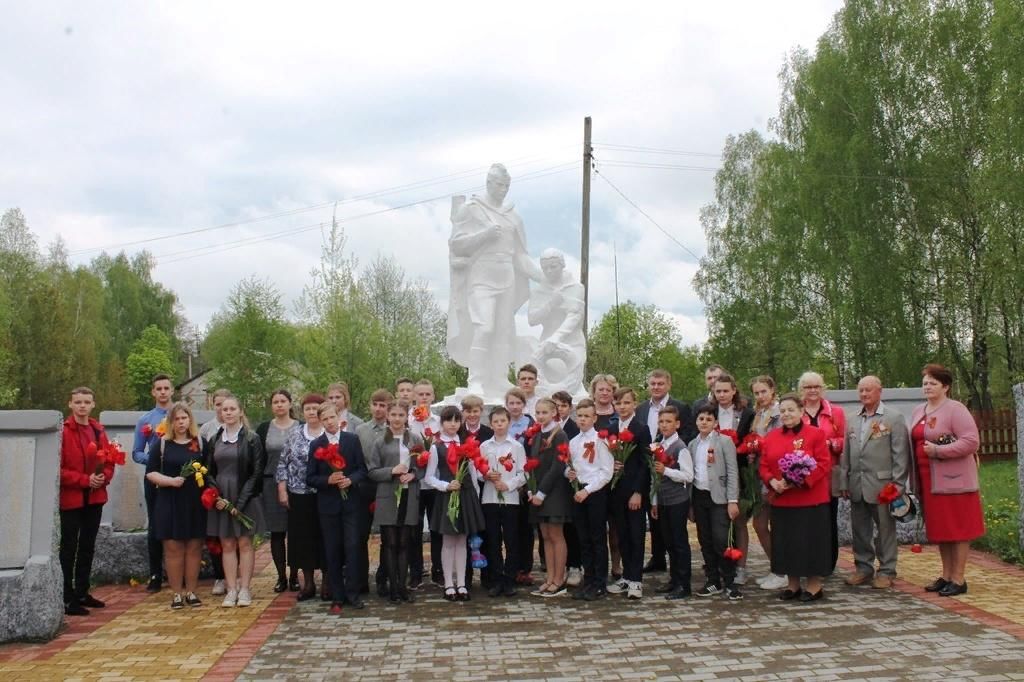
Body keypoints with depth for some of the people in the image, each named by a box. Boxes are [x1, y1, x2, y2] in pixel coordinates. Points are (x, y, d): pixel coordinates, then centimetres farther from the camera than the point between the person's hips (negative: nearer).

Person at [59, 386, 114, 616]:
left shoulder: (98, 430, 7)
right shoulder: (62, 431, -11)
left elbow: (109, 461, 11)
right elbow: (57, 468, -14)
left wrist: (104, 477, -9)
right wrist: (84, 480, -20)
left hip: (95, 498, 6)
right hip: (70, 498, -6)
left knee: (88, 547, 14)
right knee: (69, 549, 0)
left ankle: (82, 593, 25)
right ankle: (68, 599, 4)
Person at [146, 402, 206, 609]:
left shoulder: (200, 443, 6)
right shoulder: (162, 444, 4)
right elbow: (150, 473, 2)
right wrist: (171, 480, -13)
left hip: (195, 502, 1)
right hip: (170, 503, -1)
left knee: (194, 547, 4)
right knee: (173, 548, 2)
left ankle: (191, 591, 14)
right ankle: (177, 593, 10)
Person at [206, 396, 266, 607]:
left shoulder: (251, 439, -2)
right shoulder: (214, 441, 9)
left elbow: (256, 472, -6)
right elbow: (209, 472, 9)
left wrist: (240, 502, -12)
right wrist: (217, 497, -8)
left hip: (245, 499, -3)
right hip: (221, 500, 3)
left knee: (245, 543, 1)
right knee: (227, 545, 5)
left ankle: (245, 589, 6)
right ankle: (231, 590, 9)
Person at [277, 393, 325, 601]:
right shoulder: (294, 435, 7)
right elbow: (282, 464, 8)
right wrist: (282, 491, 2)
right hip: (299, 496, 3)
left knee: (324, 538, 2)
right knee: (302, 539, 6)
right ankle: (308, 583, 18)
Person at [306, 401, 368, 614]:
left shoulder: (352, 440, 2)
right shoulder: (316, 445, 2)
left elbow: (362, 469, 3)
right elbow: (310, 478, 1)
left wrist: (350, 480, -16)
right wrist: (328, 480, -16)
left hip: (351, 502, 0)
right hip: (328, 504, 0)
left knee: (352, 547, -2)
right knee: (332, 552, 5)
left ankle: (352, 593, 8)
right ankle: (337, 597, 13)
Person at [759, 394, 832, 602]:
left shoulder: (815, 434, -5)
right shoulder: (771, 437, 9)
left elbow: (824, 464, -11)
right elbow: (763, 466, 9)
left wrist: (800, 481, -21)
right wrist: (772, 481, -11)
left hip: (811, 499, -4)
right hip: (781, 500, 5)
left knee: (810, 541, 1)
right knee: (786, 542, 9)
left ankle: (815, 585, 15)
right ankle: (793, 584, 23)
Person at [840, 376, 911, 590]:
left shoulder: (894, 418, -1)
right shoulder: (853, 422, 16)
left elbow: (901, 453, -7)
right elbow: (846, 455, 15)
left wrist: (898, 483, -12)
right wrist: (844, 482, 9)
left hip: (882, 485, -5)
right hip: (857, 486, 5)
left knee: (885, 528, 3)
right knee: (859, 529, 10)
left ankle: (886, 571, 13)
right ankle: (863, 567, 22)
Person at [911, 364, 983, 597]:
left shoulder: (955, 409, -10)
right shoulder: (918, 411, 13)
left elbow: (971, 441, -18)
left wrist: (938, 450, -22)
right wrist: (916, 479, 11)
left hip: (953, 479, -7)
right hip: (929, 480, 7)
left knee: (957, 528, 0)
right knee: (939, 528, 12)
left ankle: (958, 579, 6)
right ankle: (946, 575, 21)